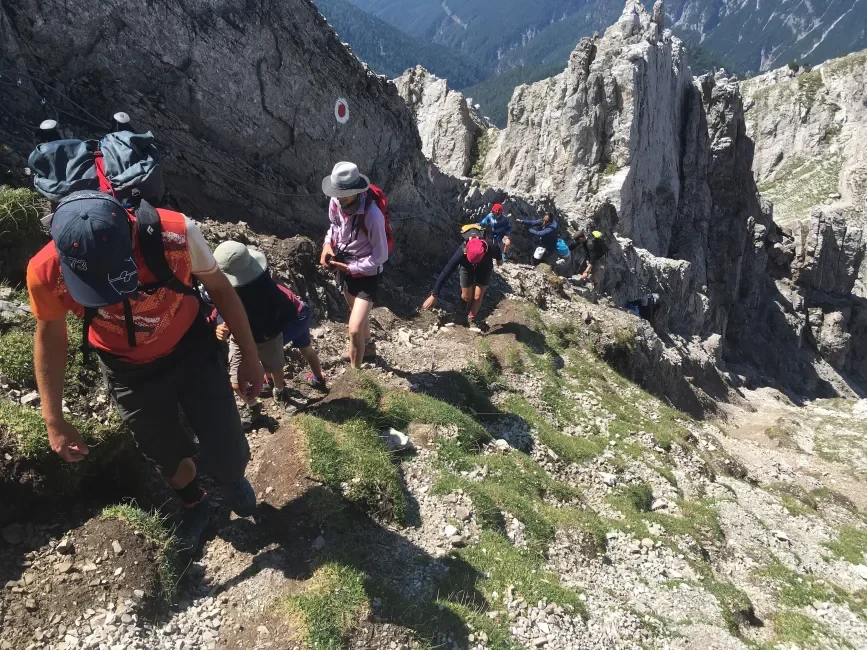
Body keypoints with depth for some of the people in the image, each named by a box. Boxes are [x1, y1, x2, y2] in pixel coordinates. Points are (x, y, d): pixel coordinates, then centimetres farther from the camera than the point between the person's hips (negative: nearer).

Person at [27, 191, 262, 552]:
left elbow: (220, 289, -11)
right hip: (129, 371, 1)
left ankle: (233, 479, 39)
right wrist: (54, 419, 1)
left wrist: (250, 357, -3)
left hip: (191, 351, -1)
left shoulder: (177, 234, -32)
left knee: (228, 456, 0)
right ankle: (194, 504, 51)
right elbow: (50, 337, -5)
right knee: (168, 458, 16)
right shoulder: (46, 272, -27)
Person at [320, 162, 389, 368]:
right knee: (358, 313, 29)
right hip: (344, 270, 7)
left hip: (366, 275, -7)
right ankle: (367, 346, 56)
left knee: (354, 329, -13)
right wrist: (328, 244, -9)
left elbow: (380, 256, -23)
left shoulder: (372, 215, -31)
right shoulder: (335, 203, -13)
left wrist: (351, 268, -24)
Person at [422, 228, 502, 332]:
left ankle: (472, 319, 23)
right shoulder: (461, 252, -43)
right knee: (467, 297, 6)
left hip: (485, 268, 0)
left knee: (478, 296, -3)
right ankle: (463, 299, 43)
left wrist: (499, 259, 11)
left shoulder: (490, 249, -41)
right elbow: (446, 273, -39)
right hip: (467, 268, 0)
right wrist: (434, 295, -38)